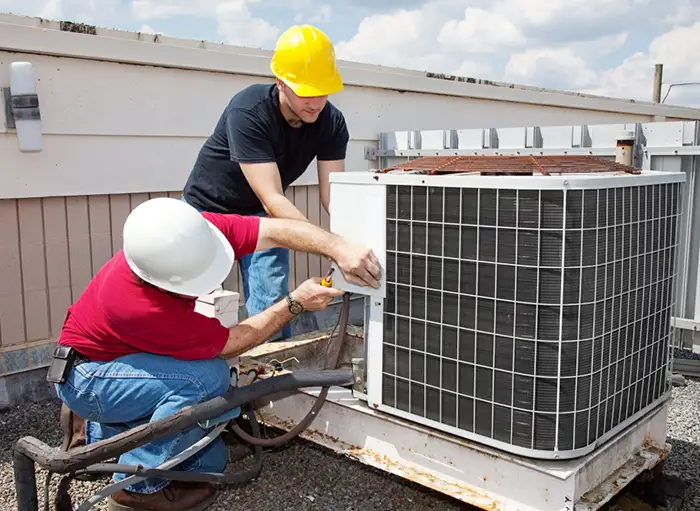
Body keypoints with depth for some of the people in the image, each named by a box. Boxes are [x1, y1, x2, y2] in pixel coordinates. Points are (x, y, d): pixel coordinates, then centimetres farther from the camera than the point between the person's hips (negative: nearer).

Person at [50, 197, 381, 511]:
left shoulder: (192, 234, -26)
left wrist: (338, 248, -37)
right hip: (86, 375, -7)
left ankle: (97, 432, 19)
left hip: (130, 357, 7)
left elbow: (276, 230, -23)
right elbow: (229, 344, -28)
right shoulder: (137, 307, -40)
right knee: (207, 376, -32)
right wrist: (296, 303, -23)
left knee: (209, 460, 4)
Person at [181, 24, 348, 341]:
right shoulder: (248, 112, -34)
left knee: (272, 309, -5)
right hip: (209, 208, -3)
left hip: (261, 216, 4)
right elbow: (272, 200, -40)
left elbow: (333, 195, -21)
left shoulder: (331, 122, -18)